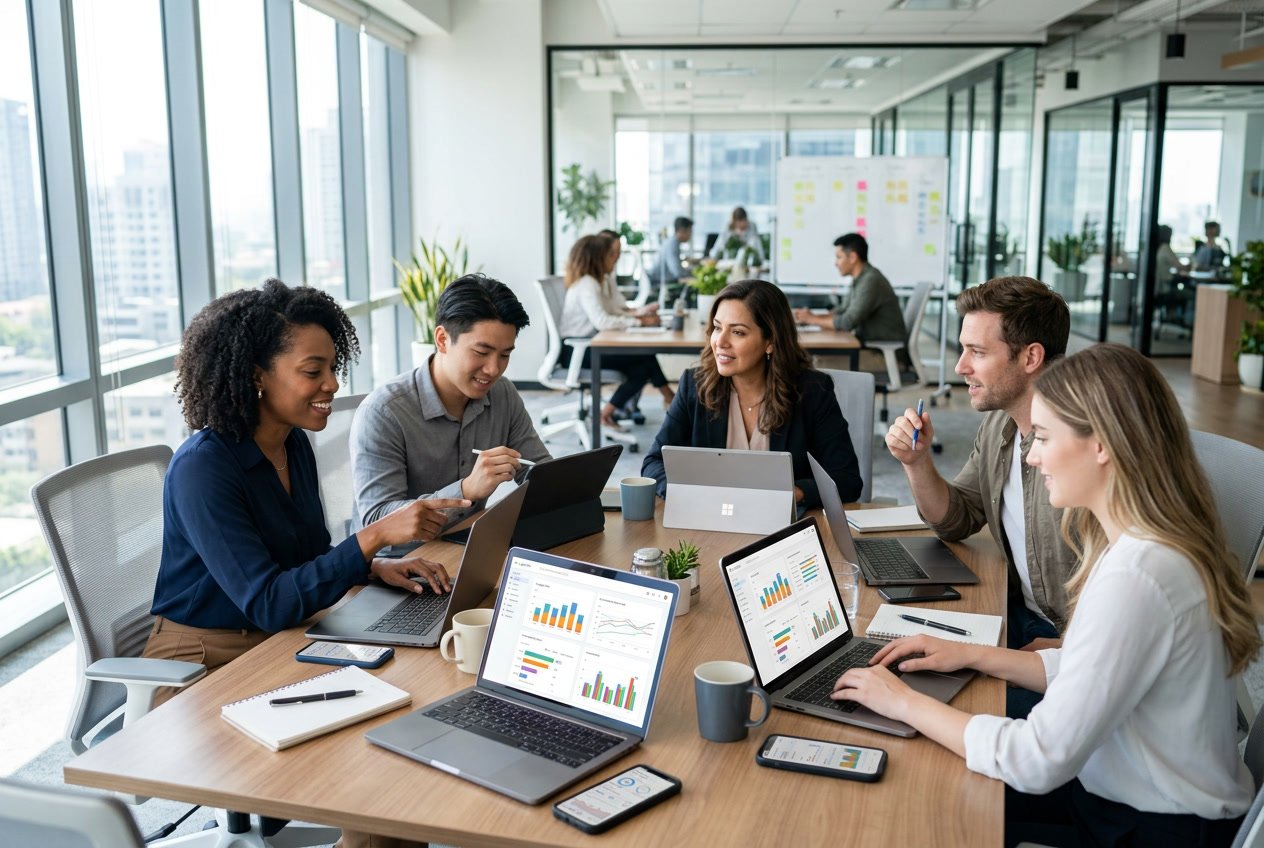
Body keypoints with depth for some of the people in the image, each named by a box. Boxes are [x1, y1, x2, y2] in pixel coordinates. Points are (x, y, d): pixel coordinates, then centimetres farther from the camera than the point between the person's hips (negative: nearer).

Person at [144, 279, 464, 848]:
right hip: (206, 665, -7)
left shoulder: (293, 444, 2)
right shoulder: (203, 469, -22)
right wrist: (376, 535, -36)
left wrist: (378, 568, -8)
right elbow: (271, 604, -28)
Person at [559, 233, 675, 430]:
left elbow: (621, 310, 9)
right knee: (644, 356, -17)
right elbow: (602, 322, -31)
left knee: (643, 365, -4)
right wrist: (639, 321, -24)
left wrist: (642, 312, -12)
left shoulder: (602, 281, 12)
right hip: (575, 350, -10)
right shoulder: (586, 284, -19)